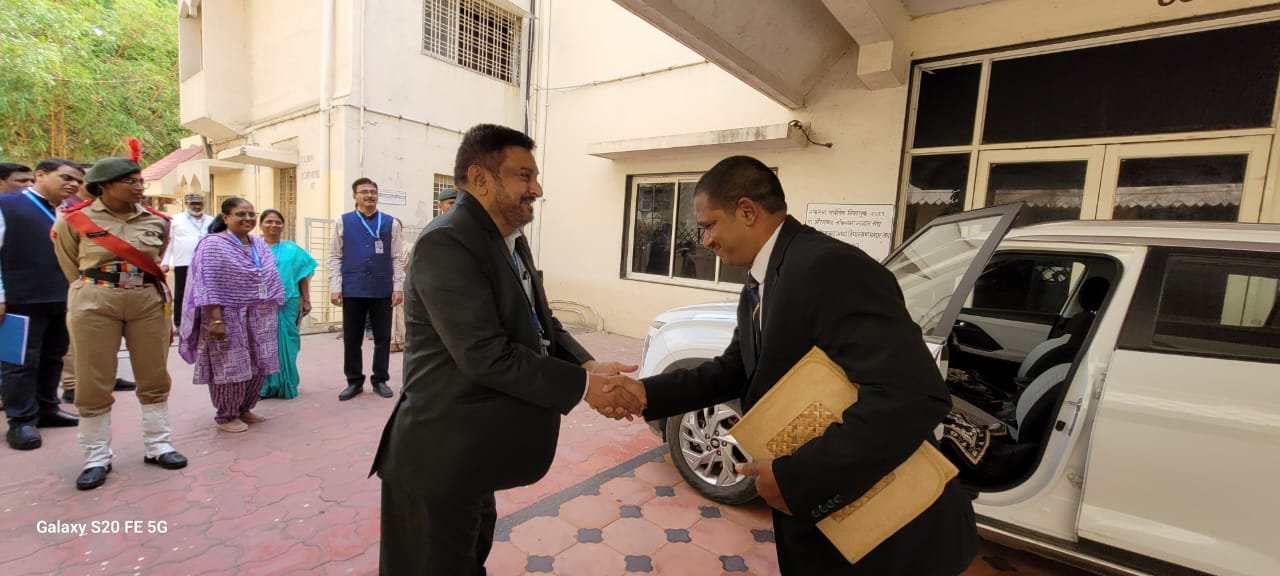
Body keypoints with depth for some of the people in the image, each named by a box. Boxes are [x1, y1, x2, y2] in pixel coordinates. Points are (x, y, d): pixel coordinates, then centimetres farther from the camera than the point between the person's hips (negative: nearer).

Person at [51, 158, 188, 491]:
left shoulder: (157, 222, 4)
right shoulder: (73, 222, -2)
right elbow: (72, 269, 9)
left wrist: (142, 284, 17)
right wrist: (96, 294, 13)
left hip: (150, 302, 2)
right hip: (95, 304, -2)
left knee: (154, 378, 8)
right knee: (94, 384, 5)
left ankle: (157, 445, 20)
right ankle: (97, 457, 18)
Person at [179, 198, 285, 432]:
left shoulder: (260, 244, 11)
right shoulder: (213, 244, -9)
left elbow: (271, 280, 15)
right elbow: (208, 286, -16)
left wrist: (273, 311, 11)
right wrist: (216, 319, -21)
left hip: (260, 318, 7)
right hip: (229, 316, -6)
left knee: (258, 366, 12)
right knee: (231, 368, 2)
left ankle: (244, 409, 29)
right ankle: (226, 416, 19)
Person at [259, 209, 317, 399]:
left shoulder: (292, 249, 9)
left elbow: (304, 275, 9)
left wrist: (306, 300, 6)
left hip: (287, 304, 0)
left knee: (285, 344, 4)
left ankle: (285, 385, 14)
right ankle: (262, 386, 13)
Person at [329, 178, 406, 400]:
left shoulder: (391, 223, 5)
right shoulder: (343, 222, 6)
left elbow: (396, 259, 3)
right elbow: (335, 258, 4)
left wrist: (398, 287, -3)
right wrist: (335, 288, -4)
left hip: (382, 290, 0)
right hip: (352, 290, 0)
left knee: (382, 338, 7)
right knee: (352, 339, 9)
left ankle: (380, 380, 21)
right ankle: (354, 381, 23)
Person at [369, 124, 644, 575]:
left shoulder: (511, 240, 7)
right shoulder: (447, 243, -23)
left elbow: (542, 325, 6)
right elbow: (486, 355, -30)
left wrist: (589, 365, -11)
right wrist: (582, 385, -25)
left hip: (476, 449, 9)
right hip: (442, 457, -9)